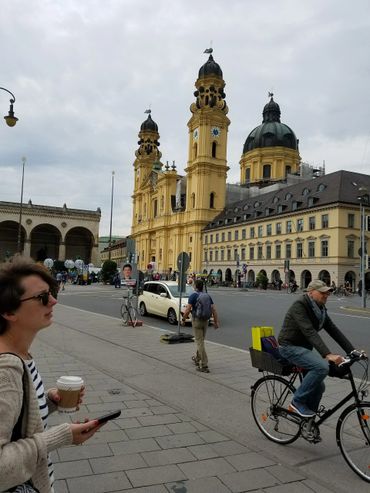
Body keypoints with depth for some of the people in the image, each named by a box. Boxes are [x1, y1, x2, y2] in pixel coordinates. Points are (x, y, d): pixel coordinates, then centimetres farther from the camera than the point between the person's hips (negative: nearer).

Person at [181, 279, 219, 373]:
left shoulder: (193, 295, -9)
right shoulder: (207, 296, 7)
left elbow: (187, 310, -14)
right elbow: (214, 310, 2)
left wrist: (183, 319, -1)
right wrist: (216, 322, 5)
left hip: (197, 320, -6)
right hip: (206, 321, 6)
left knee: (200, 342, -5)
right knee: (201, 341, 22)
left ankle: (204, 365, -7)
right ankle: (197, 359, 39)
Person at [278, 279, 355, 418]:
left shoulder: (320, 309, 4)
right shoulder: (299, 306, -23)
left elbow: (333, 330, 3)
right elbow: (310, 332, -33)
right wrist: (328, 354, -42)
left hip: (304, 347, 9)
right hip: (290, 346, -9)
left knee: (319, 386, 8)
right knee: (322, 366, -28)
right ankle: (298, 401, -12)